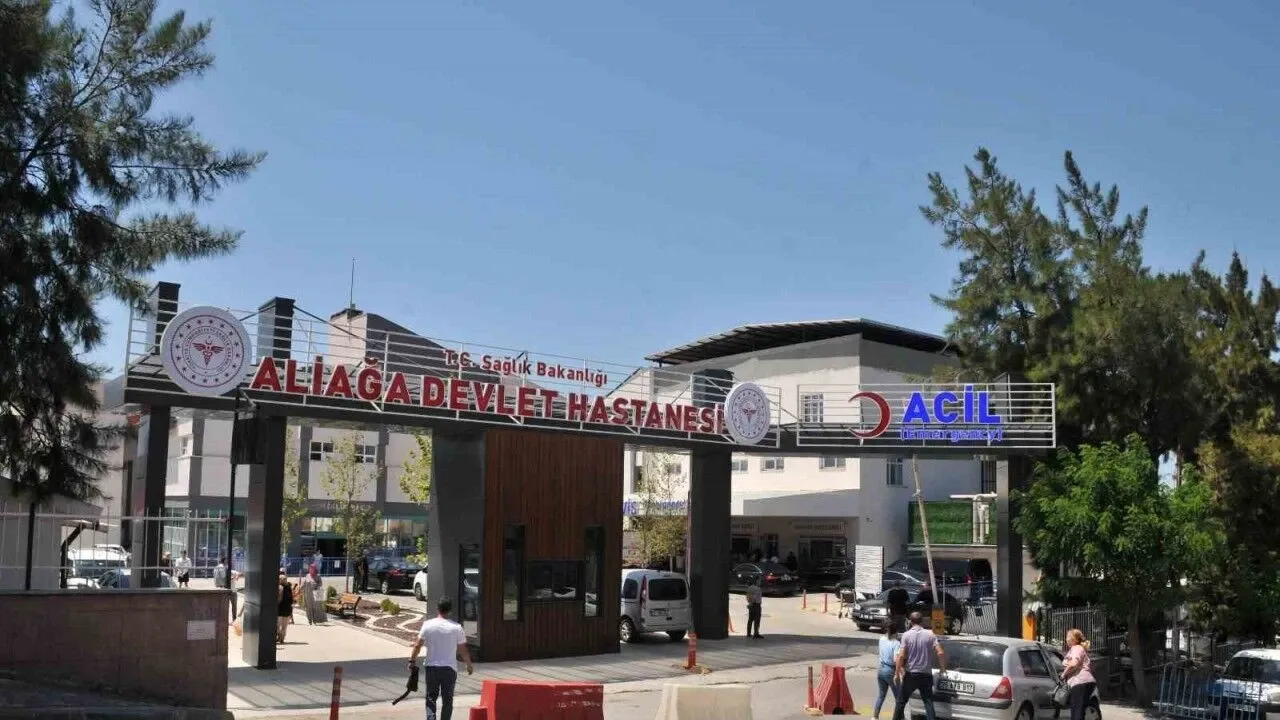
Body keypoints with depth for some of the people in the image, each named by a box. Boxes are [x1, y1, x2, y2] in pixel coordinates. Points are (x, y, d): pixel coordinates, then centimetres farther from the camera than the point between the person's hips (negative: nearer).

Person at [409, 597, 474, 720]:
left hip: (431, 667, 1)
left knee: (431, 697, 11)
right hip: (449, 668, -1)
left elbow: (418, 645, -3)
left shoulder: (428, 625, -4)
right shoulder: (457, 628, -4)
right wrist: (469, 665, 13)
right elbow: (463, 650, 0)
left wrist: (412, 660, 10)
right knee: (447, 700, 10)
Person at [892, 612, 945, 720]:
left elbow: (901, 656, -13)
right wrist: (942, 668, 8)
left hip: (910, 674, -1)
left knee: (900, 702, 11)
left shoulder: (906, 635, -7)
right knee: (928, 703, 6)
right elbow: (940, 653, -8)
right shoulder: (930, 635, -1)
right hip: (926, 675, 2)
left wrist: (897, 673, -5)